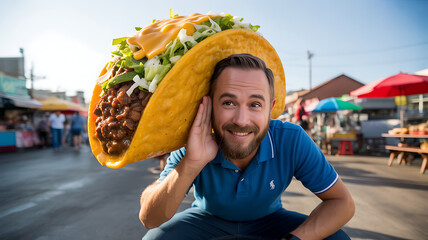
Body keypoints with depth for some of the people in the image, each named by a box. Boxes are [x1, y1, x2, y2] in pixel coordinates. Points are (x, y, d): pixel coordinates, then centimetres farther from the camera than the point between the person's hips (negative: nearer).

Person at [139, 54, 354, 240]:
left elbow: (342, 202, -17)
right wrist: (191, 164, -46)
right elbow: (149, 219, -29)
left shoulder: (291, 141, -27)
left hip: (268, 221, 2)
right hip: (208, 219, -1)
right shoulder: (195, 146, -27)